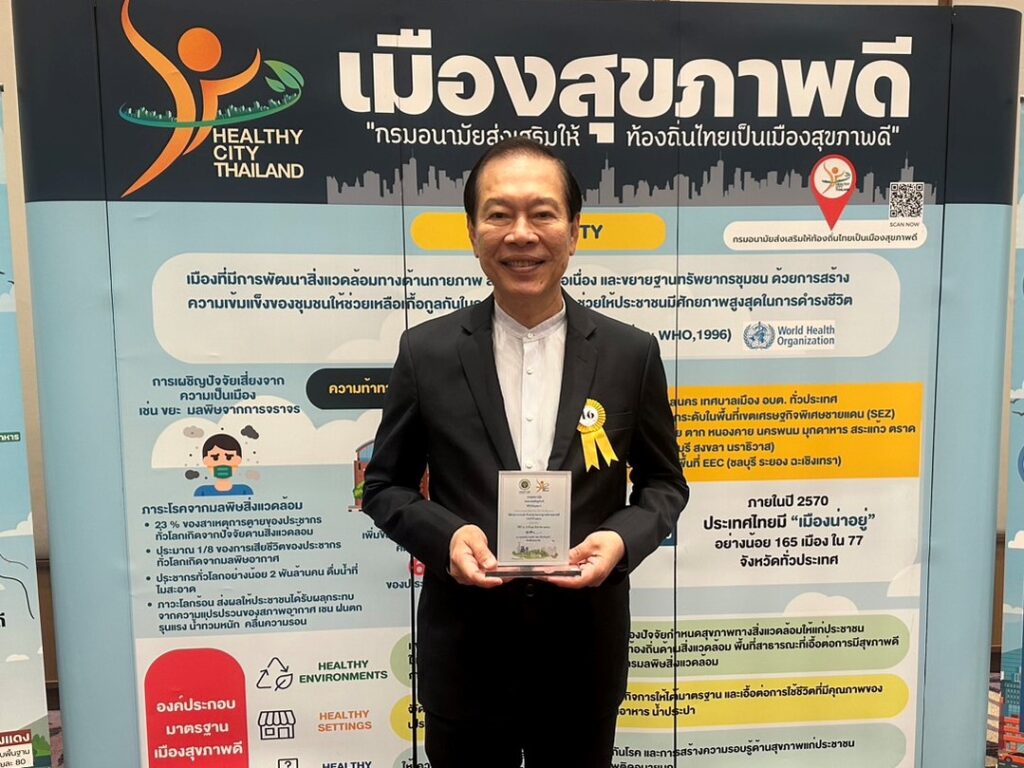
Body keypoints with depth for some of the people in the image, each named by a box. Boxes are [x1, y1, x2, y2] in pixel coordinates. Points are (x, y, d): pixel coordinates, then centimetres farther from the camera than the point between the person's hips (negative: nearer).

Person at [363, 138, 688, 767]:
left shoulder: (631, 353, -4)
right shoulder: (427, 351, -5)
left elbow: (663, 482, 4)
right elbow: (386, 484, 2)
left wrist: (622, 539, -15)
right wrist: (446, 535, -17)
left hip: (584, 651, 1)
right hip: (465, 653, 0)